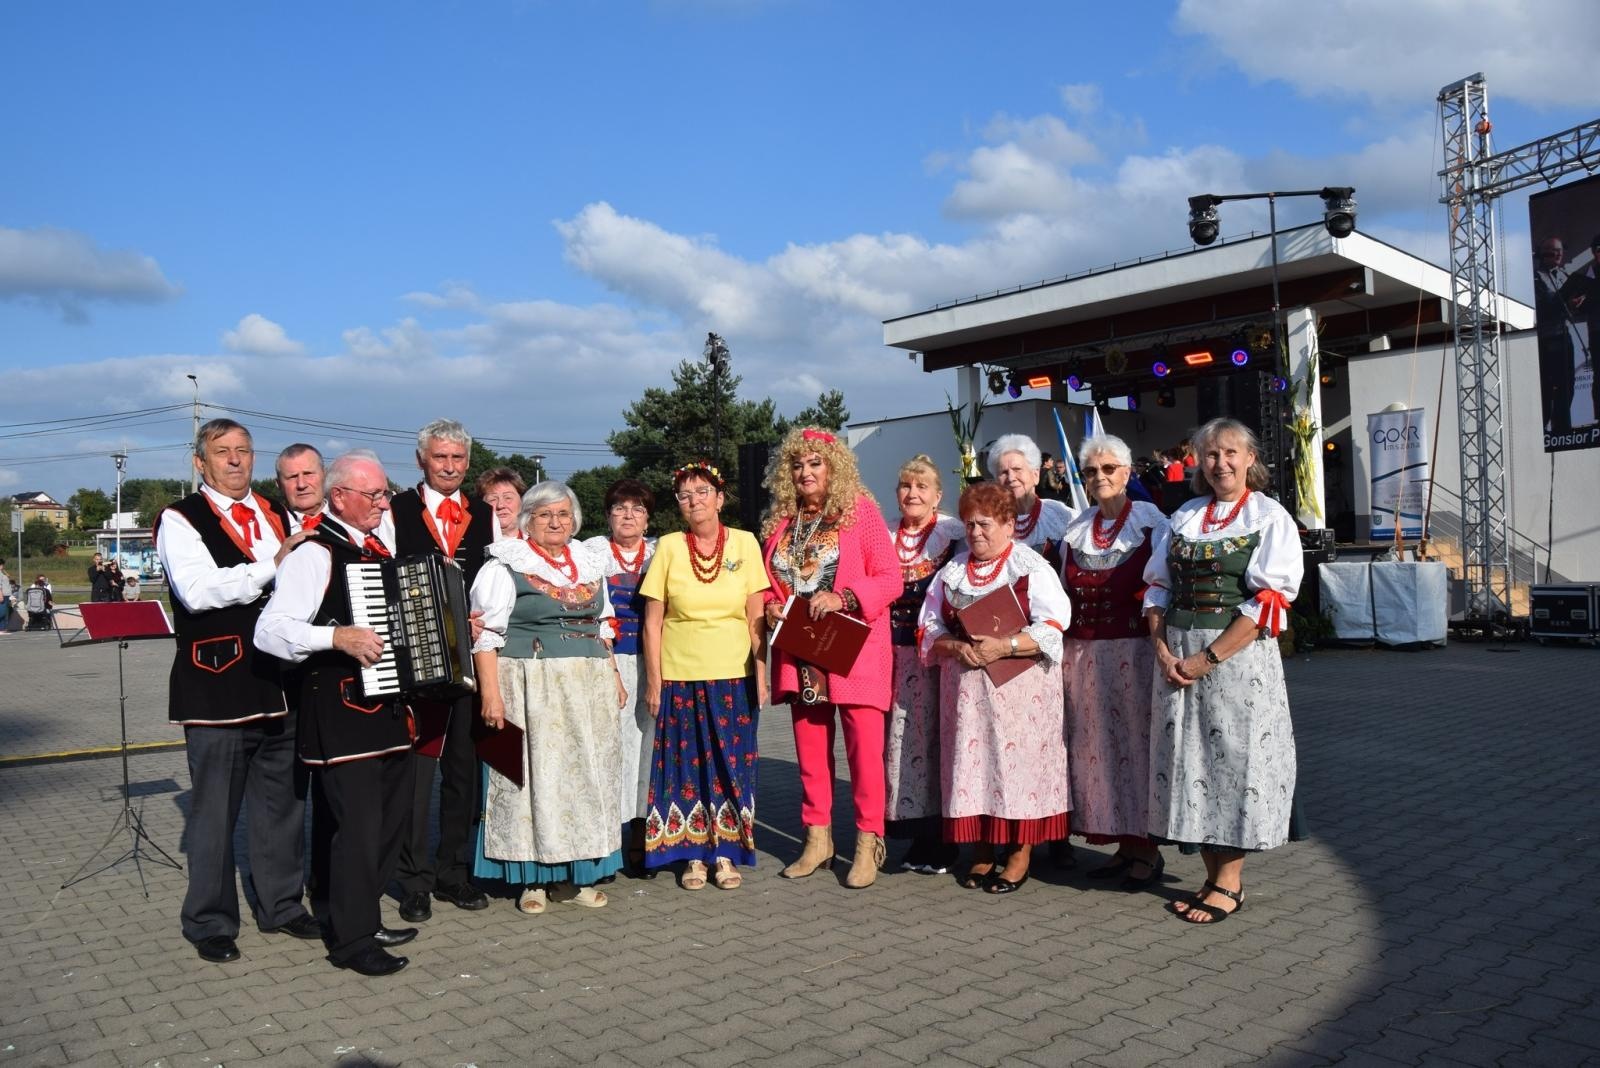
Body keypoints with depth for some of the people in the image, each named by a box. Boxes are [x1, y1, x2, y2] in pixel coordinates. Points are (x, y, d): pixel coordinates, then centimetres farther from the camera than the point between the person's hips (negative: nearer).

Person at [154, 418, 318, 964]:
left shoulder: (279, 518, 15)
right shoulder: (180, 520, -3)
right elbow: (198, 591, -19)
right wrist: (272, 566, -20)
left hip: (282, 682, 5)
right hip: (218, 687, -5)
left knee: (283, 801, 13)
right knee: (215, 810, 4)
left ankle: (281, 904, 28)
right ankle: (210, 922, 19)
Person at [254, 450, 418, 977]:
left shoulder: (378, 549, 14)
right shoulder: (314, 553, -12)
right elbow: (270, 629, -20)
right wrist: (337, 637, -31)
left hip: (388, 709, 9)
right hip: (342, 713, -9)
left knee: (393, 818, 15)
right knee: (358, 825, -3)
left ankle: (363, 917, 31)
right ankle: (351, 939, 13)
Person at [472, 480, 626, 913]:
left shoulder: (589, 567, 15)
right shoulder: (505, 567, -3)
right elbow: (486, 636, -9)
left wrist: (614, 676, 14)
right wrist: (490, 693, -17)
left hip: (588, 690, 5)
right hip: (530, 690, -5)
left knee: (585, 776, 7)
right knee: (533, 775, -2)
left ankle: (582, 873, 16)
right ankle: (533, 878, 7)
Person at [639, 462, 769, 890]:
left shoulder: (745, 543, 1)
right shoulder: (668, 547, -1)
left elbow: (757, 618, 2)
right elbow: (652, 622, 1)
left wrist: (761, 672, -2)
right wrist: (653, 681, -2)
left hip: (734, 676, 0)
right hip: (680, 676, 0)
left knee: (731, 763, 5)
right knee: (685, 763, 5)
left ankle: (726, 854, 18)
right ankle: (694, 856, 17)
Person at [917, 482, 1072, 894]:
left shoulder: (1032, 568, 0)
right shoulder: (951, 571, 14)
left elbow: (1052, 626, -11)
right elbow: (930, 628, 10)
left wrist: (1005, 645, -21)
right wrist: (957, 648, -10)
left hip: (1018, 687, -4)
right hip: (965, 686, 4)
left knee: (1017, 760, -3)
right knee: (972, 761, 4)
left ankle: (1021, 853, 9)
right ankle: (982, 851, 16)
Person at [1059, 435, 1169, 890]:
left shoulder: (1151, 523, -1)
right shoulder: (1075, 529, 14)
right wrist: (1062, 648, 10)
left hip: (1131, 651, -5)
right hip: (1082, 654, 5)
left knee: (1135, 742, -2)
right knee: (1094, 745, 6)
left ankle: (1147, 848, 10)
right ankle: (1123, 844, 17)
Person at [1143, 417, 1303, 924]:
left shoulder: (1270, 517, -2)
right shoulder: (1184, 517, 14)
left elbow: (1269, 601, -11)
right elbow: (1156, 587, 12)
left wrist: (1208, 659, -16)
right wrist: (1164, 650, -4)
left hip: (1239, 655, -5)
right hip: (1178, 658, 5)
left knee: (1235, 755, -1)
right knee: (1189, 758, 7)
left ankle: (1230, 882, 12)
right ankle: (1212, 876, 20)